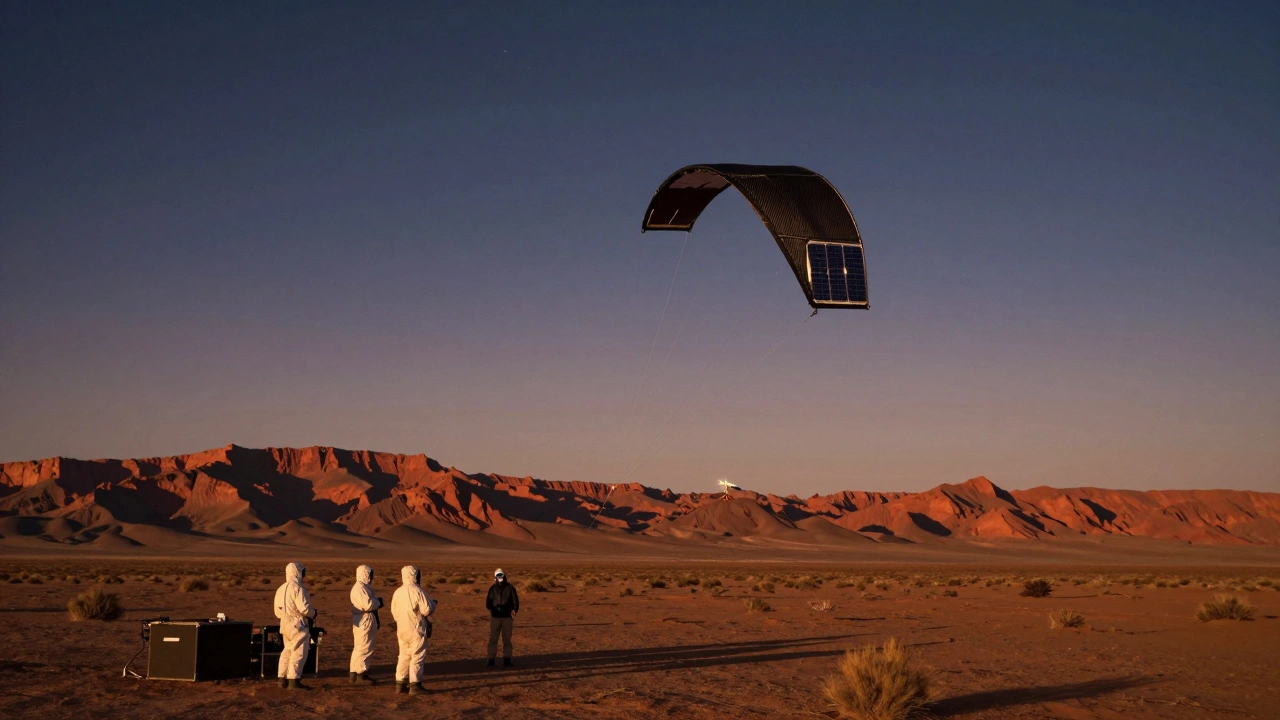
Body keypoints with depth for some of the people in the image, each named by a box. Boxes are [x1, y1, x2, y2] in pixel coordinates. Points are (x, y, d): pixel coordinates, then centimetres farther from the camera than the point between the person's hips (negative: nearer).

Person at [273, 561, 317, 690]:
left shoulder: (280, 589, 10)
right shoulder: (297, 588, -16)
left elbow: (278, 611, 13)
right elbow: (304, 608, -22)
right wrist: (313, 613, -3)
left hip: (285, 625, 8)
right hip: (298, 625, -8)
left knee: (287, 652, 17)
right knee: (299, 653, -3)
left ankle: (283, 679, 20)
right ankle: (294, 681, -4)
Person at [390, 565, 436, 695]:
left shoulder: (397, 592, 4)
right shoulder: (417, 591, -16)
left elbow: (394, 611, 11)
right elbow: (427, 610, -15)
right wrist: (433, 603, 5)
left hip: (402, 629, 6)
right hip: (416, 629, -6)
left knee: (404, 656, 14)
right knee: (418, 657, 0)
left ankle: (400, 684, 15)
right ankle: (415, 685, -1)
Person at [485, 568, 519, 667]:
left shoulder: (510, 588, 1)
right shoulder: (493, 588, 4)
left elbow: (515, 600, -1)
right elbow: (489, 600, 3)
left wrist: (514, 609, -19)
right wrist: (489, 607, -18)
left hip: (507, 617, 0)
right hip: (495, 617, 0)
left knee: (507, 639, 6)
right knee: (493, 639, -2)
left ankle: (506, 659, 13)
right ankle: (491, 660, 2)